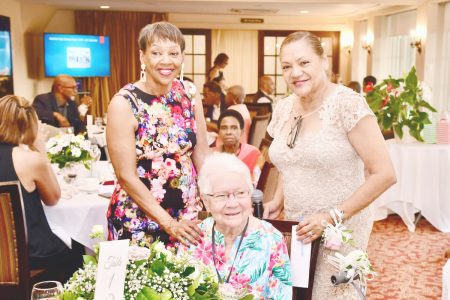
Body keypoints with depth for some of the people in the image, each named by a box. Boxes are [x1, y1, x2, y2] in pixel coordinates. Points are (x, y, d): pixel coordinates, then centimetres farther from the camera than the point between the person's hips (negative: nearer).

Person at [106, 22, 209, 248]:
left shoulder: (188, 94, 0)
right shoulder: (124, 104, -13)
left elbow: (201, 155, 4)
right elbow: (126, 176, -15)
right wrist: (168, 223, -17)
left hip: (187, 218, 4)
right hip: (138, 222, -4)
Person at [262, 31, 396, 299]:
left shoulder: (347, 103, -16)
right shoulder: (284, 108, 3)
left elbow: (385, 174, -18)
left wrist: (333, 216, -19)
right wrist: (278, 200, 3)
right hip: (296, 230, 6)